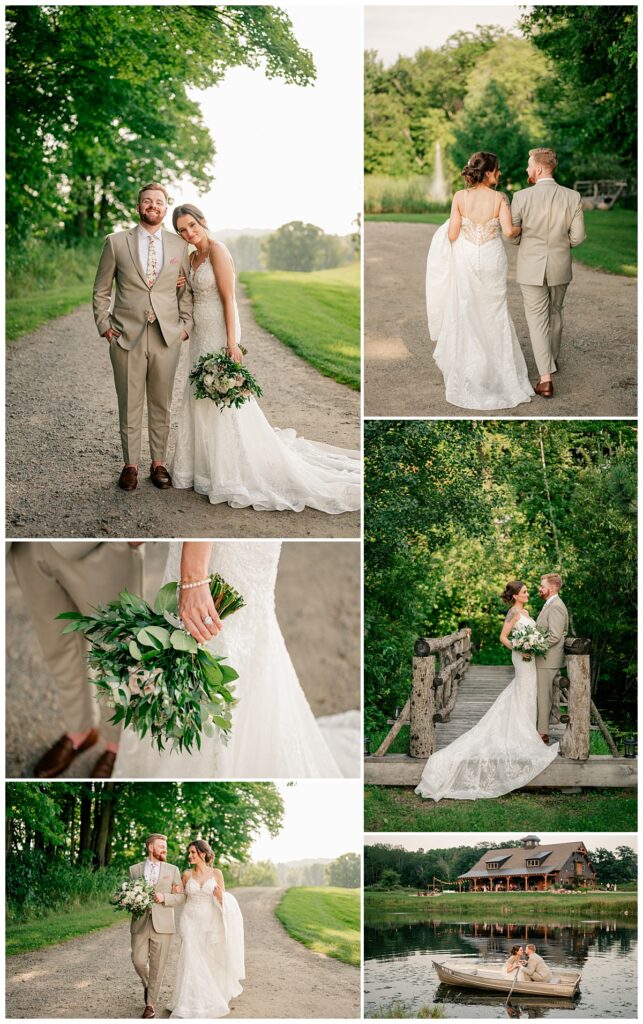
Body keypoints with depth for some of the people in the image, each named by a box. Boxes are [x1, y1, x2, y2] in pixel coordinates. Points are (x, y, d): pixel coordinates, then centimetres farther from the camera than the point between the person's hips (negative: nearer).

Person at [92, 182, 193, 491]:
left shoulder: (179, 246, 8)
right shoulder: (116, 242, 2)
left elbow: (186, 290, 14)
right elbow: (101, 289, 7)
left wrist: (185, 324, 4)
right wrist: (104, 325, 0)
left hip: (167, 337, 1)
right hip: (126, 337, -1)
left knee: (161, 405, 8)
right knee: (129, 405, 4)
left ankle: (158, 463, 19)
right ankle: (130, 465, 14)